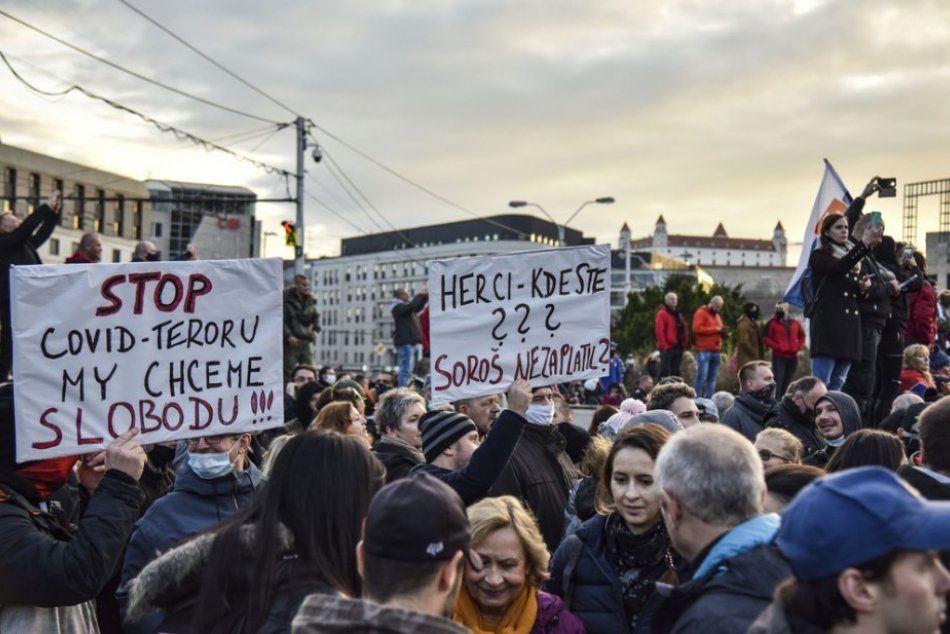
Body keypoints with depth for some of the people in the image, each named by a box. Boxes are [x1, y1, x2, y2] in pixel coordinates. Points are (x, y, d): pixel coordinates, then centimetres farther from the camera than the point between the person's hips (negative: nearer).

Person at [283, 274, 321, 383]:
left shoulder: (310, 299, 10)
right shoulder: (286, 299, -10)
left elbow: (316, 316, 20)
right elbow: (280, 320, -13)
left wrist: (315, 330, 2)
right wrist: (288, 336, -21)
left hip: (306, 340, 6)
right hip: (291, 342, -6)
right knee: (289, 372, -3)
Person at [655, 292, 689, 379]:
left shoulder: (679, 315, 19)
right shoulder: (662, 314, -6)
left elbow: (685, 330, 19)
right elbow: (659, 331, -16)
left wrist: (685, 344, 9)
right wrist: (664, 345, -20)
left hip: (678, 348, 8)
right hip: (667, 348, -8)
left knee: (675, 372, 11)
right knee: (664, 371, -8)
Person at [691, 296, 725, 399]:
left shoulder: (717, 316, 23)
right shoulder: (700, 313, -2)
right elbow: (697, 328, -16)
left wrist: (722, 331, 5)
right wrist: (715, 329, -14)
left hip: (716, 351, 8)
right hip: (704, 351, -8)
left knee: (712, 378, 5)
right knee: (702, 376, -12)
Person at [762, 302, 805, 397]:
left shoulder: (795, 323, 12)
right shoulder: (772, 323, 0)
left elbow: (802, 336, 24)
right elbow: (765, 338, -4)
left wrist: (798, 346, 7)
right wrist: (776, 346, -14)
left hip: (793, 356, 5)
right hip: (779, 356, -5)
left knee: (788, 381, 10)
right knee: (778, 380, -14)